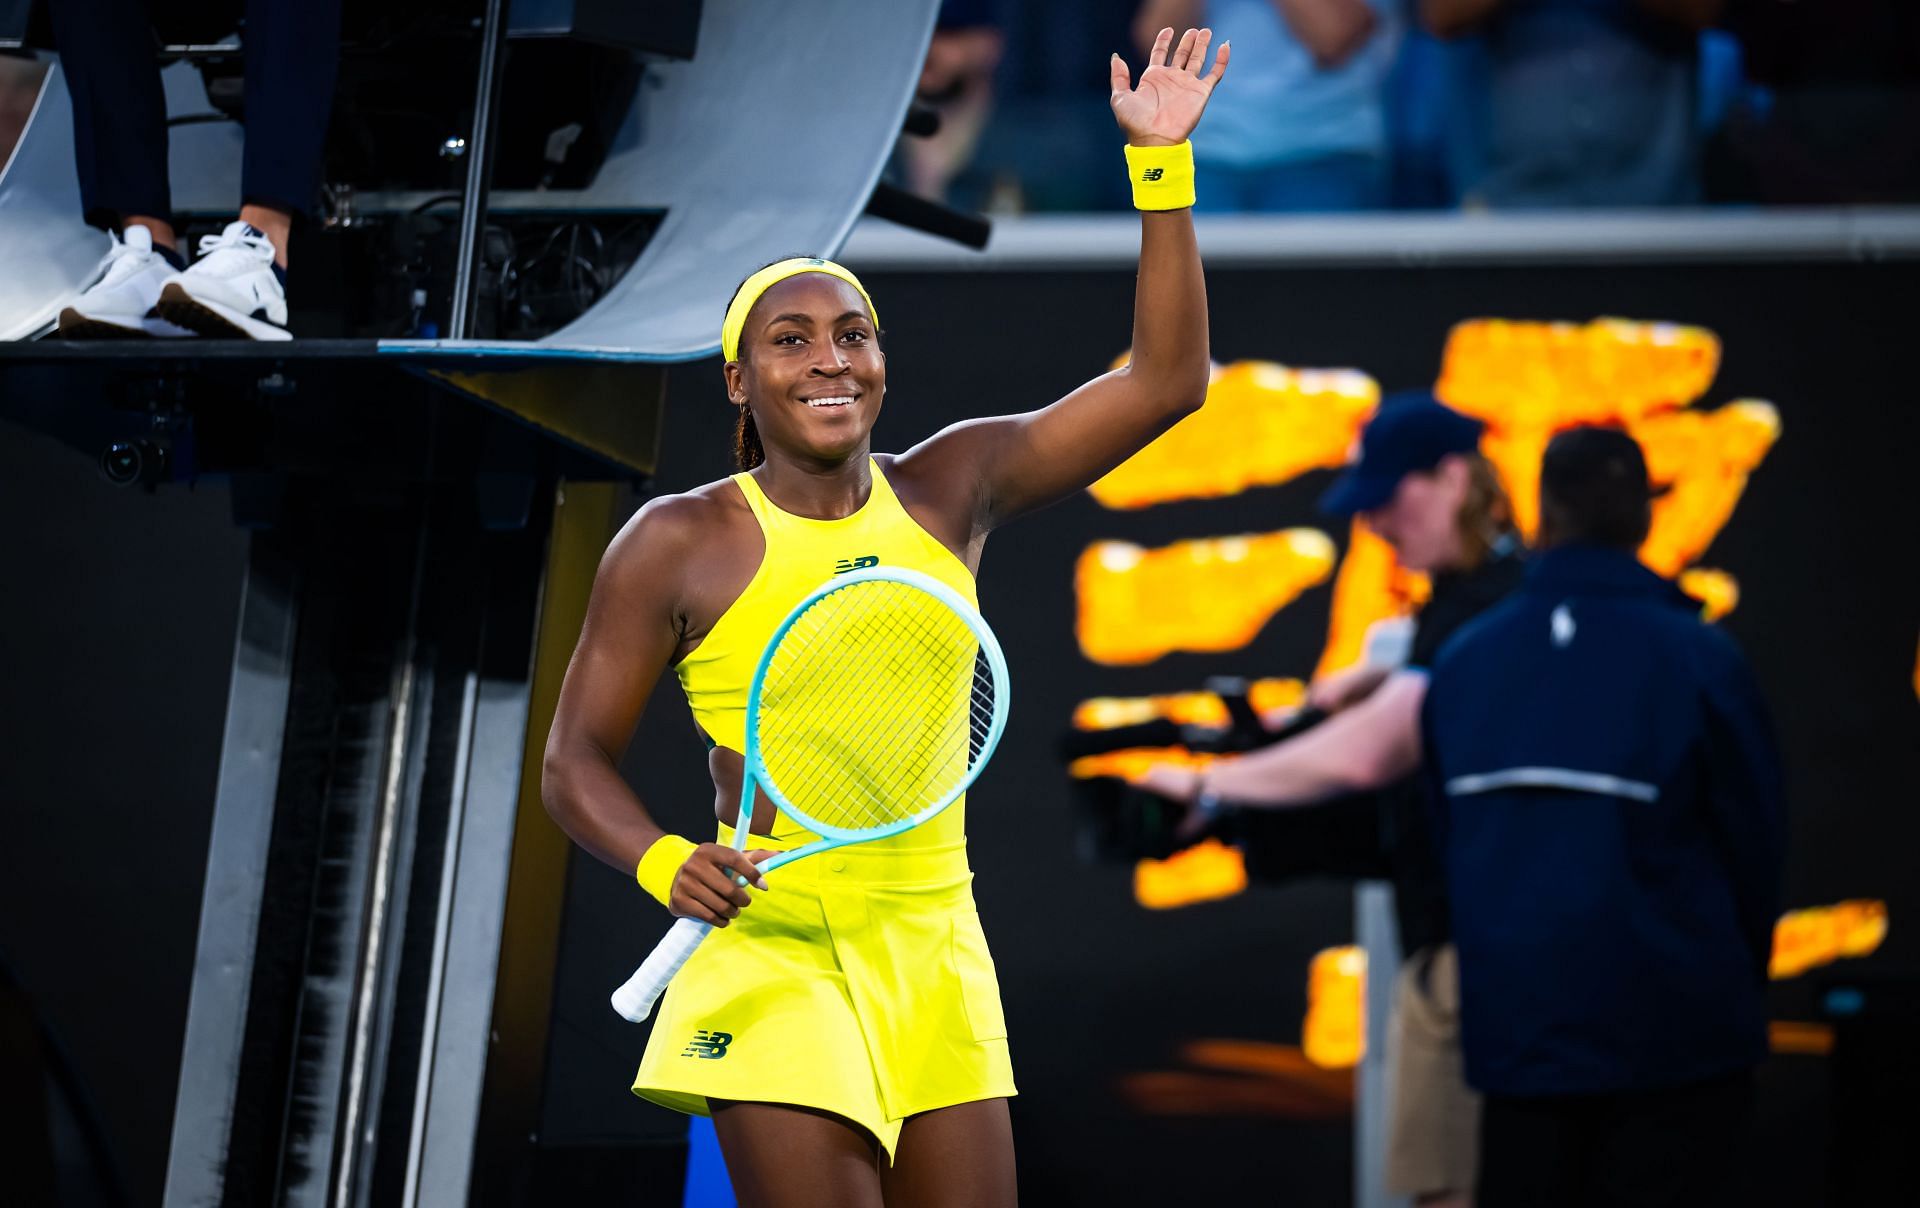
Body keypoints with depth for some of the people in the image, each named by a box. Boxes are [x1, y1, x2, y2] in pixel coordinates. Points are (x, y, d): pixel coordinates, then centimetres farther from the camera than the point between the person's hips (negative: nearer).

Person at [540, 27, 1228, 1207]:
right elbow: (577, 760, 1)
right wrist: (666, 862, -19)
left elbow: (1165, 379, 4)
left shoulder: (950, 488, 6)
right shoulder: (678, 542, -3)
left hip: (936, 956, 4)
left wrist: (1161, 162, -3)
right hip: (778, 961, -4)